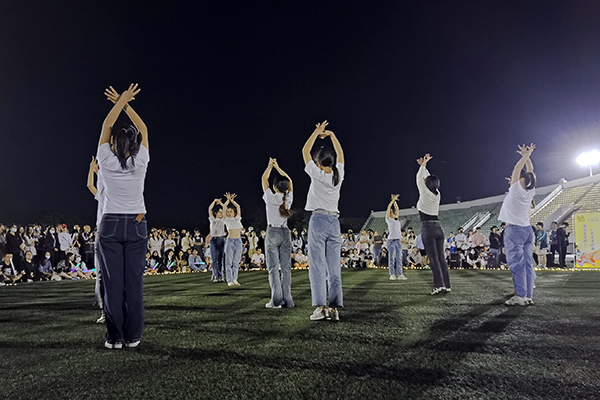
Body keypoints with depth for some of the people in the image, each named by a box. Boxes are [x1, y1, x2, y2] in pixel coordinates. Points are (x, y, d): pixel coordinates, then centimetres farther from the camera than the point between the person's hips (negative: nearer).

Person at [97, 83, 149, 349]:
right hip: (136, 226, 0)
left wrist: (121, 102, 16)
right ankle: (132, 336, 10)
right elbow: (143, 129, 9)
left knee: (113, 282, 4)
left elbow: (106, 126, 9)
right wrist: (124, 103, 15)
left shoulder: (106, 162, -5)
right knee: (134, 282, 3)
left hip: (111, 225, 0)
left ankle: (115, 337, 9)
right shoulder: (140, 163, -5)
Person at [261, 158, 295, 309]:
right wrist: (277, 167, 25)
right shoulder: (288, 198, 0)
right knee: (286, 267, 4)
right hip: (285, 232, 4)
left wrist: (270, 166, 22)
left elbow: (264, 179, 7)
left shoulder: (270, 197, -8)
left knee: (273, 267, -1)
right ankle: (287, 300, 4)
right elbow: (289, 181, 18)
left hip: (272, 232, -3)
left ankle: (276, 300, -5)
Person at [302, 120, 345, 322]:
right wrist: (331, 135, 26)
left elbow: (305, 151, 6)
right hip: (334, 222, 5)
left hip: (318, 220, -5)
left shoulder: (317, 174, -5)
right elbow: (340, 154, 24)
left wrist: (317, 132, 13)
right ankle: (335, 308, 4)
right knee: (334, 267, 4)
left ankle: (320, 307, -7)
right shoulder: (339, 174, 6)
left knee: (318, 266, -3)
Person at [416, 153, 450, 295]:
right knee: (441, 258, 6)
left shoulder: (425, 193, -6)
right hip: (438, 228, 6)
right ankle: (446, 285, 6)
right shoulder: (437, 194, 10)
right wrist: (423, 165, 29)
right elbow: (428, 178, 24)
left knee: (433, 258, -9)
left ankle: (439, 285, -13)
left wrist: (423, 164, 16)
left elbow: (419, 178, 7)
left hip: (427, 228, -6)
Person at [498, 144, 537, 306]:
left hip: (514, 230, -7)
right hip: (527, 230, 7)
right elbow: (530, 172, 17)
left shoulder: (516, 190, -12)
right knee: (527, 264, 6)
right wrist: (527, 156, 17)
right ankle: (528, 296, 9)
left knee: (517, 264, -7)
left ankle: (520, 296, -9)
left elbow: (517, 169, -13)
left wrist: (526, 155, -5)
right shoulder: (530, 192, 6)